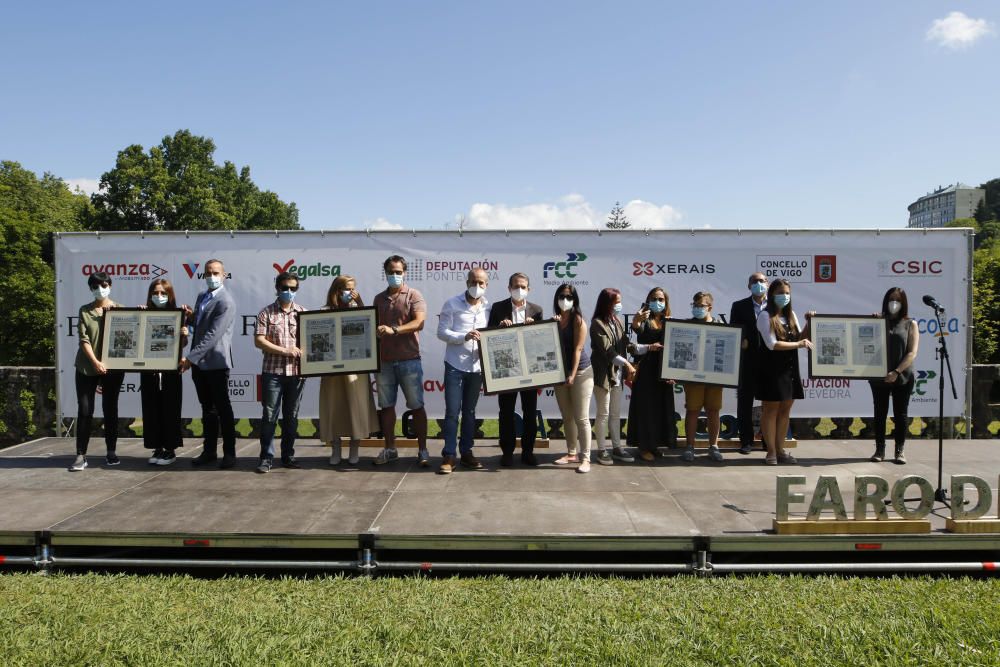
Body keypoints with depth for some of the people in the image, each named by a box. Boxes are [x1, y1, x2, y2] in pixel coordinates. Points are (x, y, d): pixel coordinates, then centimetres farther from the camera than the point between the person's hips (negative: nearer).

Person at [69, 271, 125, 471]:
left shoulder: (120, 309, 5)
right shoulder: (85, 310, 3)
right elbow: (83, 339, -5)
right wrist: (95, 362, -17)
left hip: (113, 367, 0)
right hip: (87, 368, 0)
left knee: (110, 409, 7)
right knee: (84, 410, -2)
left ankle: (111, 452, 16)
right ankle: (81, 455, 3)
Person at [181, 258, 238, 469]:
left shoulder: (226, 302, -14)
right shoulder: (201, 297, 14)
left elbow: (212, 335, -20)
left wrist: (191, 357, -22)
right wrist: (190, 317, 2)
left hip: (216, 363, -7)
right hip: (199, 362, 7)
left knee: (223, 409, 1)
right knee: (207, 409, 13)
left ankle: (229, 453, 10)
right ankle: (209, 451, 22)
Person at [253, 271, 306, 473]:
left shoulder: (302, 313, 10)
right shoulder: (267, 313, 3)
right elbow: (259, 341, -5)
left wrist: (303, 353, -12)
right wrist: (285, 351, -13)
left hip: (296, 372, 2)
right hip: (272, 371, -2)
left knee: (291, 416, 9)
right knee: (269, 415, 0)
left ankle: (288, 456, 19)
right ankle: (266, 457, 7)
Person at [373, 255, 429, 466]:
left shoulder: (413, 296, -1)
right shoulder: (379, 299, 15)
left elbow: (419, 322, -16)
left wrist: (394, 329, -29)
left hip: (409, 360, -4)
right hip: (384, 361, 5)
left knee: (416, 406, 1)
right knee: (386, 406, 9)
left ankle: (422, 450, 8)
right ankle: (390, 449, 20)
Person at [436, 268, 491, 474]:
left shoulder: (489, 307, 7)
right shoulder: (452, 304, -3)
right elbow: (442, 332, -8)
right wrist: (464, 337, -23)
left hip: (477, 366, 3)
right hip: (455, 365, -3)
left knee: (470, 411, 12)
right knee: (452, 412, -3)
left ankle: (466, 452, 20)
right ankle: (449, 456, 2)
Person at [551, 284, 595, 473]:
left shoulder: (578, 319, -8)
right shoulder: (555, 320, 8)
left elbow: (577, 349, -14)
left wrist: (572, 374, -19)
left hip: (581, 372, -6)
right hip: (560, 372, 6)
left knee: (581, 418, -5)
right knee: (567, 417, 12)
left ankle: (585, 458, -1)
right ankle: (572, 453, 22)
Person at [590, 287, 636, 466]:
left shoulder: (619, 321, 10)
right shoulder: (597, 323, -13)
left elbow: (624, 345, 7)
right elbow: (607, 350, -19)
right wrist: (627, 364, -23)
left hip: (617, 374, 7)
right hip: (603, 374, -7)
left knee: (616, 414, 12)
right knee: (603, 414, 0)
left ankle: (617, 448, 20)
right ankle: (602, 450, 9)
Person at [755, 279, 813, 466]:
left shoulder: (791, 315, 13)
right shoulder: (765, 316, -7)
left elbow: (801, 338, 14)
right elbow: (772, 344, -16)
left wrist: (809, 323, 1)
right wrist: (798, 345, -19)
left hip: (790, 368, 6)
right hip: (772, 369, -6)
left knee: (785, 410, 9)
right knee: (771, 410, 0)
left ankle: (780, 450, 17)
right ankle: (771, 452, 6)